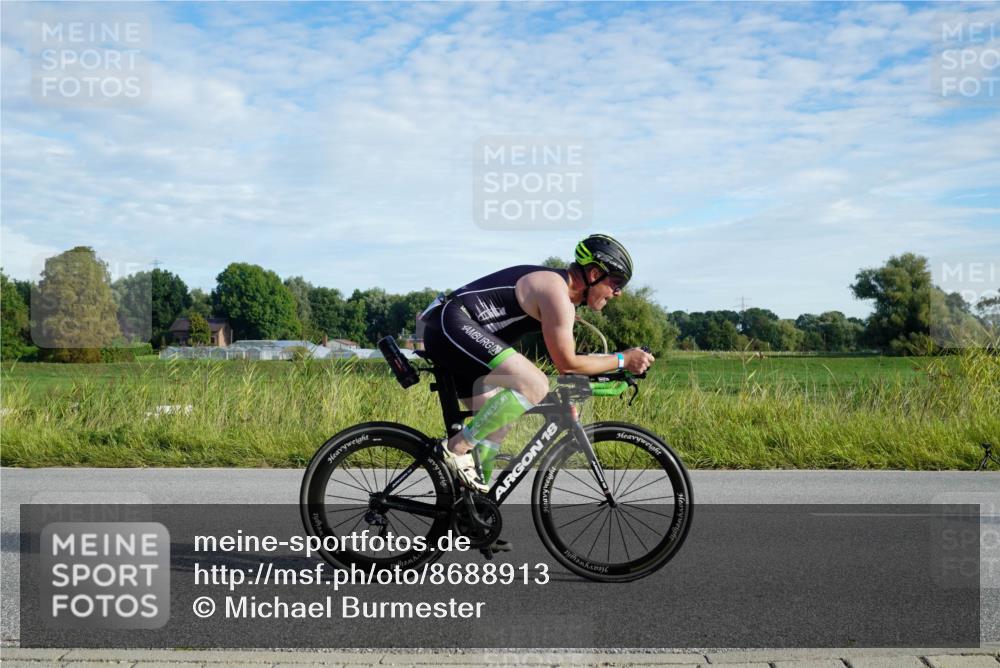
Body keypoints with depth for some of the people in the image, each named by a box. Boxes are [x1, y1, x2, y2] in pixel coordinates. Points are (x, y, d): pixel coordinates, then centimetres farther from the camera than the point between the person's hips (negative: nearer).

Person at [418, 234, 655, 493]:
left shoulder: (557, 287, 17)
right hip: (452, 325, -11)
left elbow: (562, 357, 25)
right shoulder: (556, 292, -14)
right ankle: (457, 448, -14)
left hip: (446, 335, 11)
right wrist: (622, 360, -5)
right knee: (535, 386, -23)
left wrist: (609, 369, 22)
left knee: (497, 423, 13)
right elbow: (566, 363, -11)